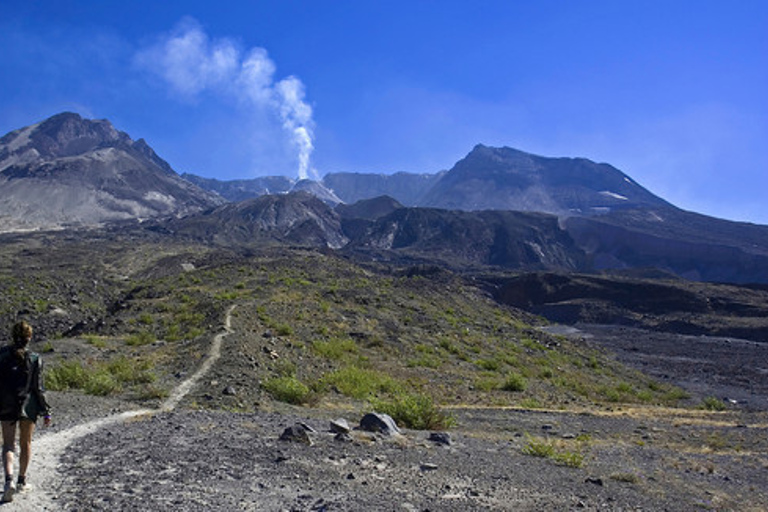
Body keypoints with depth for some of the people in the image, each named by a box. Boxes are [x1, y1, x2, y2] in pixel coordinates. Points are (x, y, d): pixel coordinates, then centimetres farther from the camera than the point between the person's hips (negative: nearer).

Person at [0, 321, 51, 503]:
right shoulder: (35, 359, -8)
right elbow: (38, 388, -7)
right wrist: (46, 412, 0)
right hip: (28, 406, 0)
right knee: (26, 444, 16)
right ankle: (22, 481, 24)